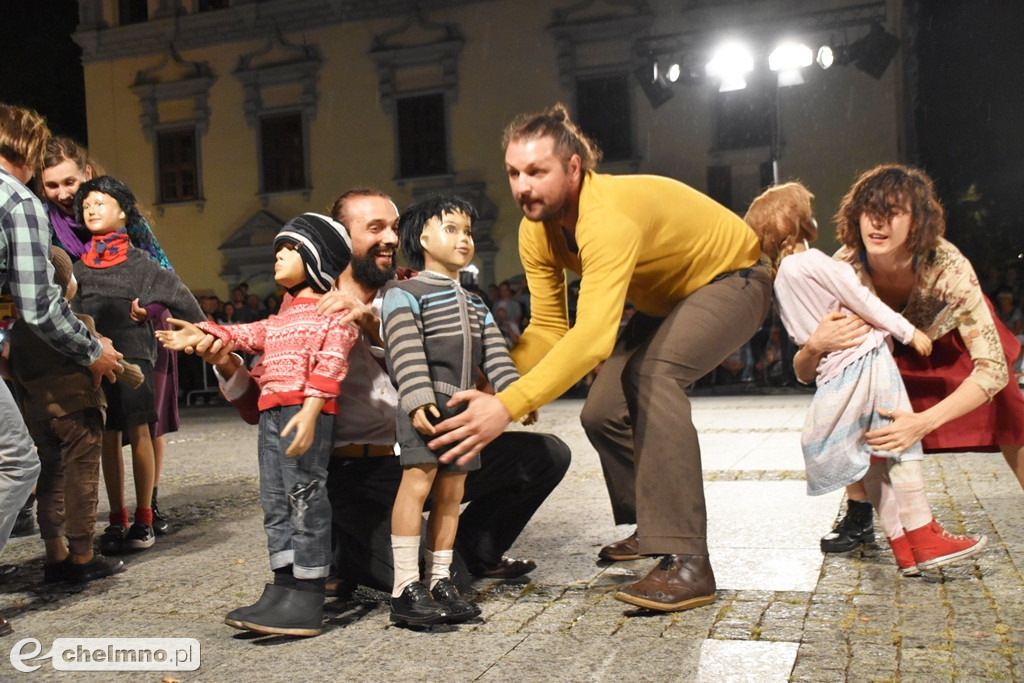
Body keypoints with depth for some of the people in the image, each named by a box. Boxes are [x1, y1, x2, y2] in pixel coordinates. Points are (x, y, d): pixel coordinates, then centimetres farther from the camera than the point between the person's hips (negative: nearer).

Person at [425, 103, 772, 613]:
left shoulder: (610, 218, -39)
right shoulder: (535, 232, -12)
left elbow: (594, 337, -51)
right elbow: (548, 330, -10)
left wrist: (509, 406, -58)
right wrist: (489, 387, -25)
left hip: (731, 280, -8)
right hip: (664, 298, 9)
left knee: (652, 374, -33)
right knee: (604, 413, 0)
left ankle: (686, 562, -31)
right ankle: (649, 527, 25)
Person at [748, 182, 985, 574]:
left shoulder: (780, 282, 16)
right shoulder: (809, 262, -9)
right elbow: (860, 299, -7)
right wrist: (908, 331, -1)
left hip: (833, 376, 8)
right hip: (864, 361, -8)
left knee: (874, 461, 9)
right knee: (902, 445, -5)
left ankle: (903, 547, 11)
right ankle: (924, 538, -3)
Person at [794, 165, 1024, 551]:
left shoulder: (948, 267, -39)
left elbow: (992, 368, -38)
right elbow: (804, 373, -26)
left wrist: (924, 422, -52)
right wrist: (815, 345, -50)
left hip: (950, 338, -1)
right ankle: (858, 517, -4)